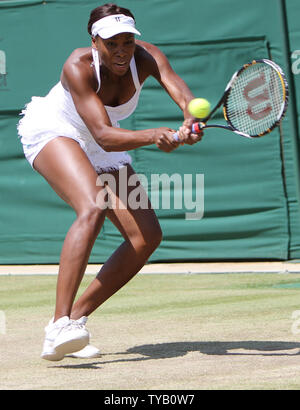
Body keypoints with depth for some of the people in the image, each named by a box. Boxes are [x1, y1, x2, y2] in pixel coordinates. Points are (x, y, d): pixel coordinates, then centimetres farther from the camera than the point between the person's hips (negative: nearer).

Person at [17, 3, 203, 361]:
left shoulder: (146, 57, -21)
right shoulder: (79, 67, -32)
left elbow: (181, 92, -39)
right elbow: (104, 136, -40)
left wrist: (191, 120, -61)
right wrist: (153, 136, -56)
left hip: (101, 154, 6)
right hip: (51, 132, -6)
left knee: (147, 236, -7)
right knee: (92, 208, -35)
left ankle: (74, 318, 2)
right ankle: (58, 328, -41)